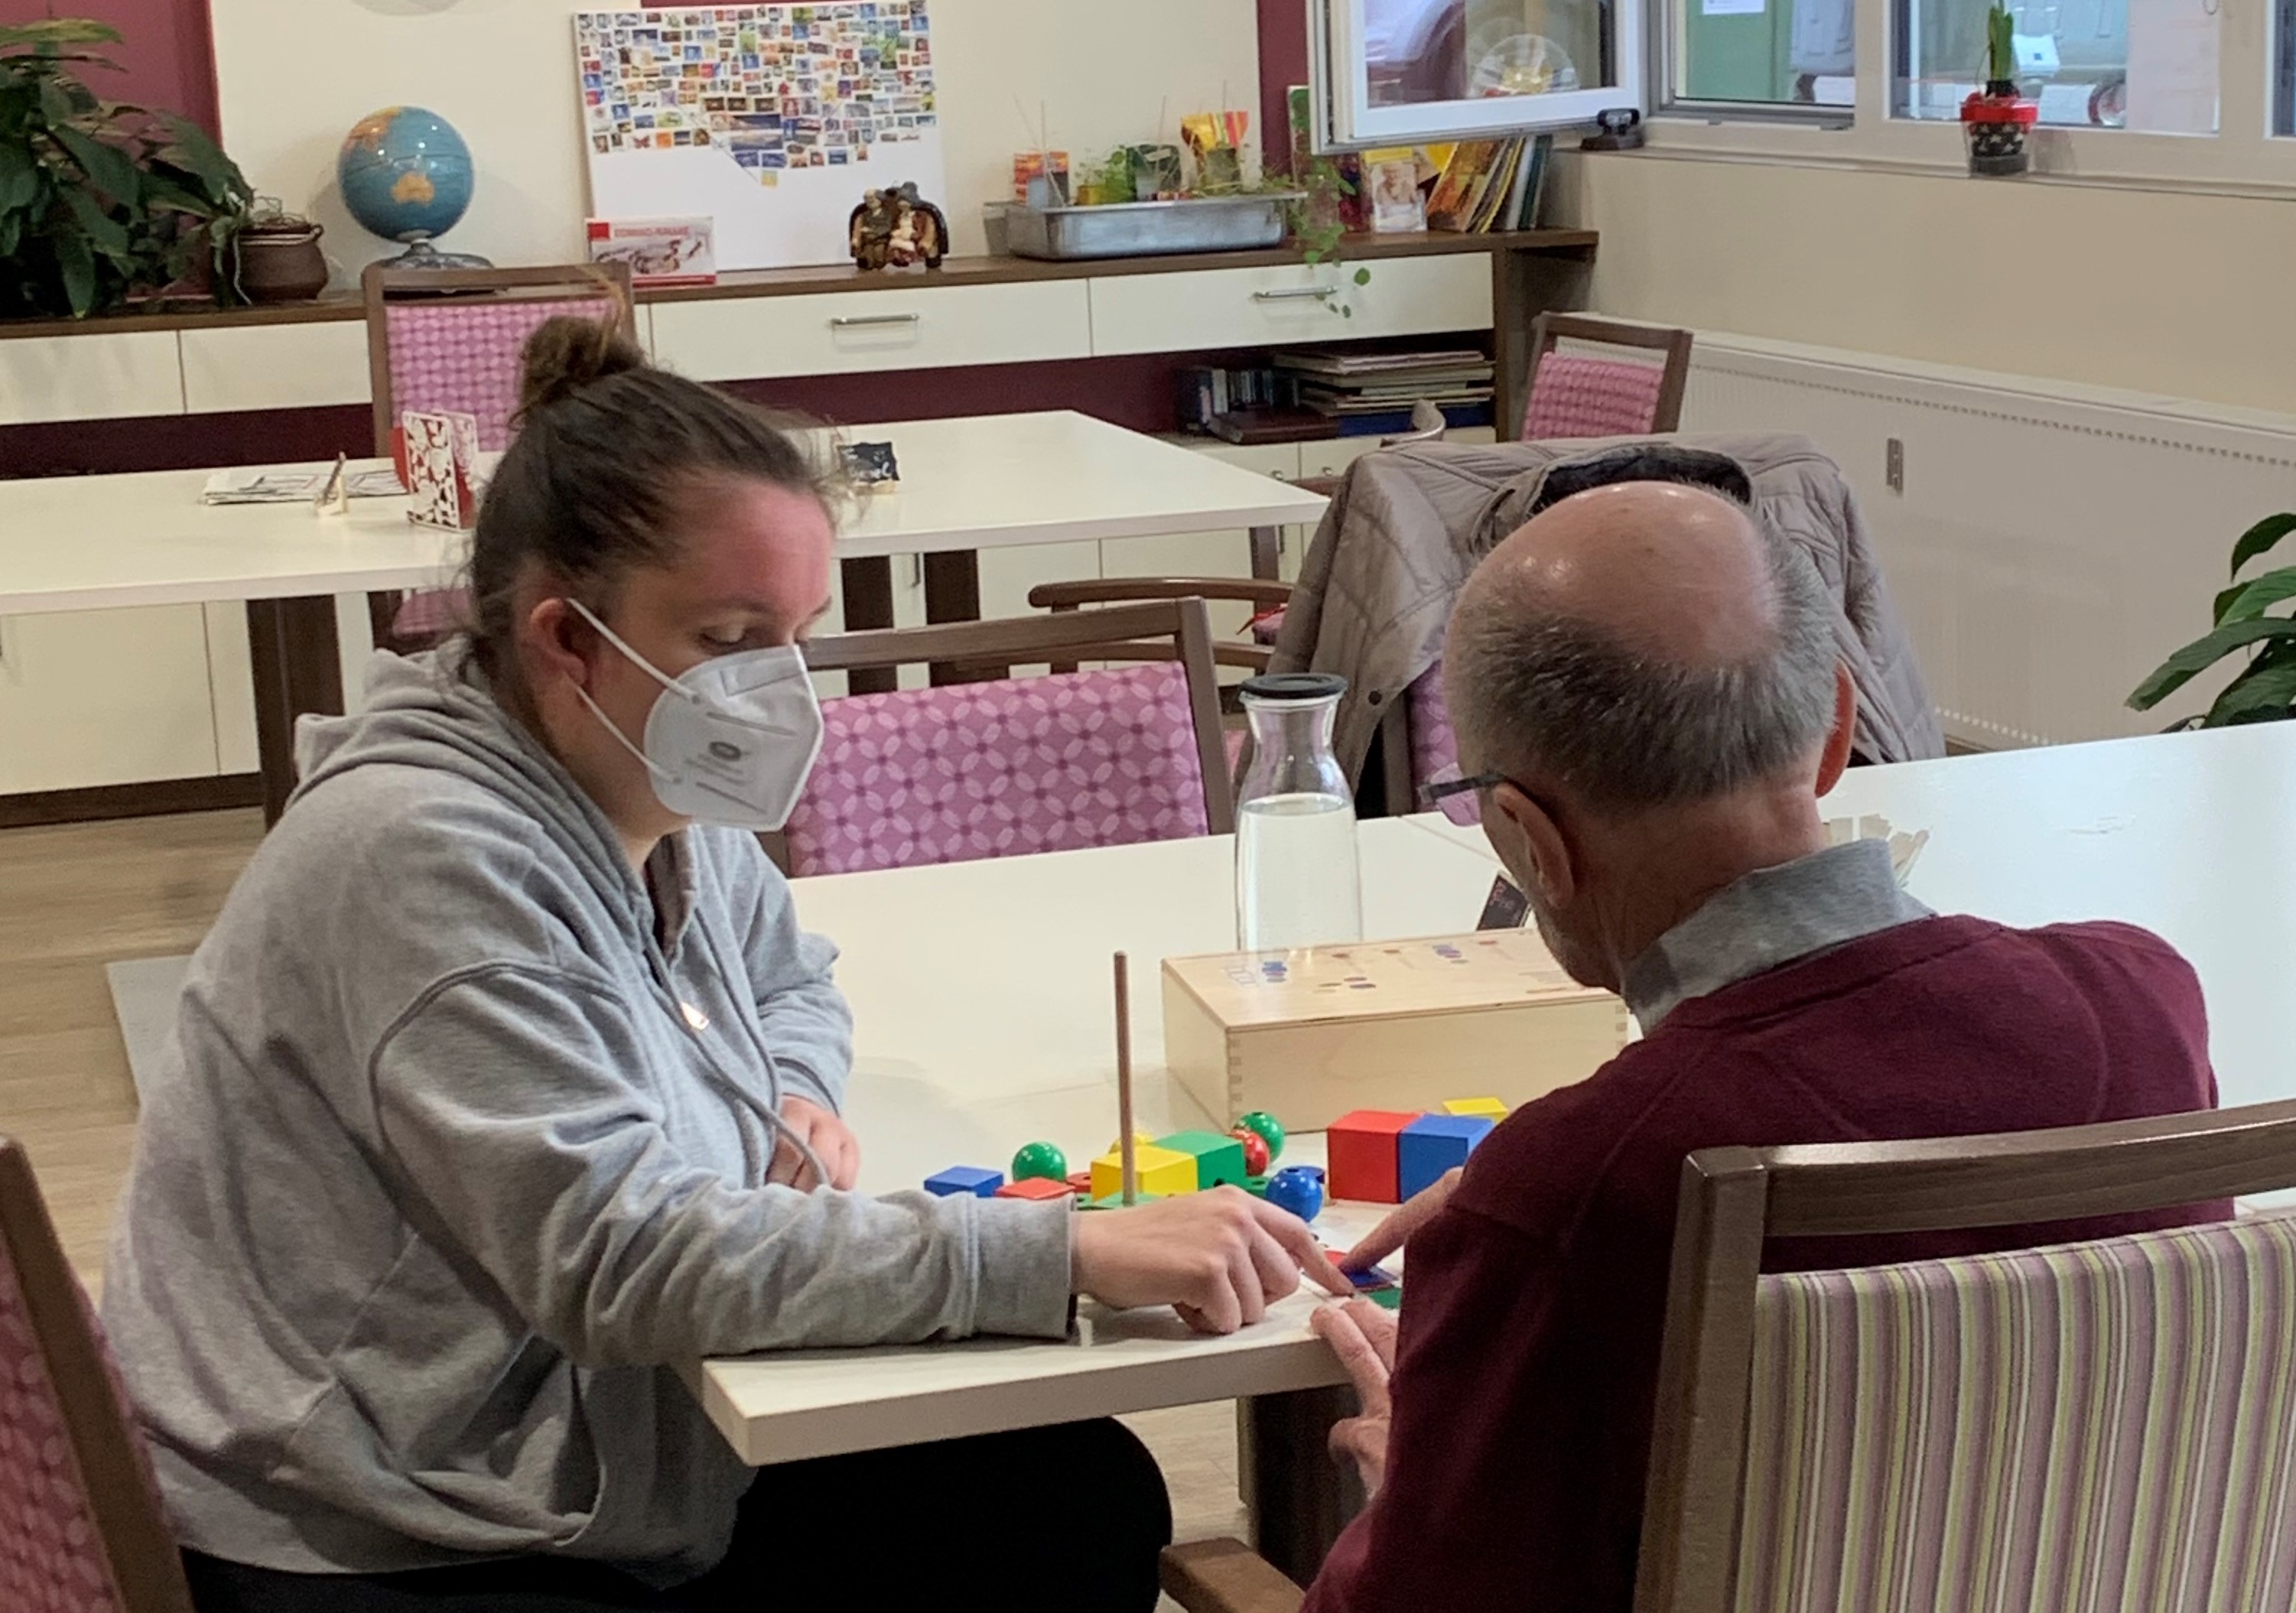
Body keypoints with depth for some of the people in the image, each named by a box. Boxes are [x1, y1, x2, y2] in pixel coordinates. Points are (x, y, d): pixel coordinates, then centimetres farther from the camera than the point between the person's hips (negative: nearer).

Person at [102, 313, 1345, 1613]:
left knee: (1086, 1505, -1)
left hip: (619, 1475, 9)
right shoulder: (429, 860, -25)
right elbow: (621, 1256, -32)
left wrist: (796, 1099, -3)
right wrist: (1071, 1254, -34)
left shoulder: (655, 800, 2)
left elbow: (787, 979, 22)